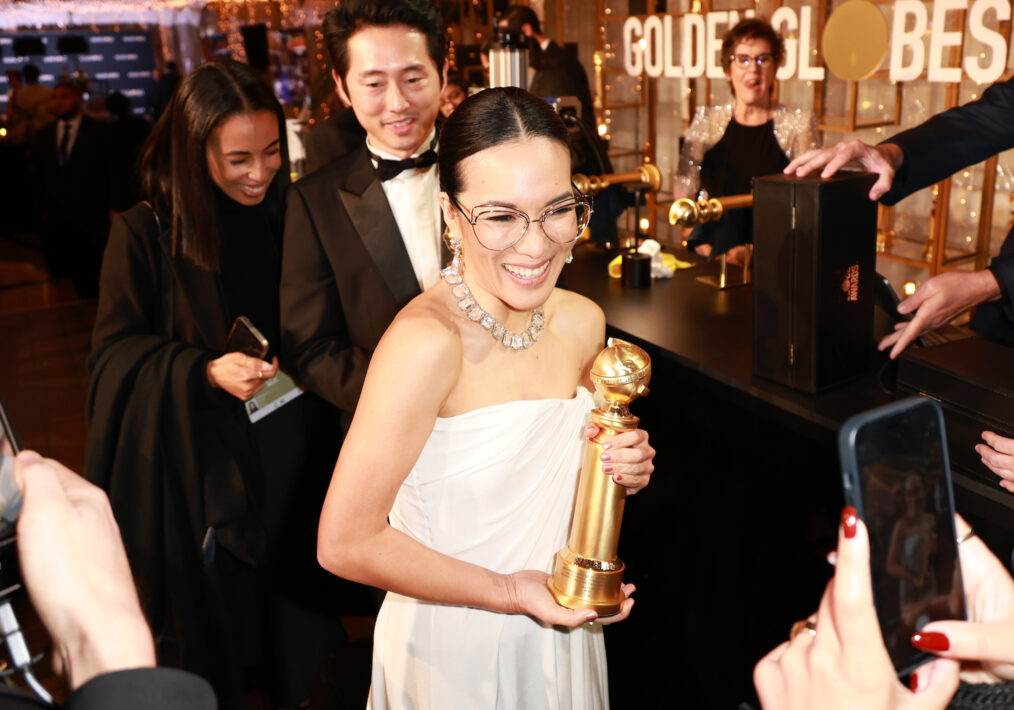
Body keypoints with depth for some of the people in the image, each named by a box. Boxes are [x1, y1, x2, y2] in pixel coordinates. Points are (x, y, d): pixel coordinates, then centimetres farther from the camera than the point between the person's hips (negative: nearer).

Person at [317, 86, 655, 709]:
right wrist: (510, 591, -18)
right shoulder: (426, 340, -27)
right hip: (453, 655, -6)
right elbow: (346, 542, -24)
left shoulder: (582, 322, -7)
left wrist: (622, 467, -10)